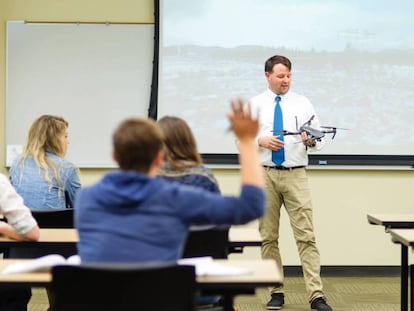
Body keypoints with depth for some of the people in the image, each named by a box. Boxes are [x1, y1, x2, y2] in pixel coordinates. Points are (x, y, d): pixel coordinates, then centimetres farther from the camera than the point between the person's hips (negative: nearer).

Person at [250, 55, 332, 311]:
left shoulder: (303, 103, 6)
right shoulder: (255, 104, 6)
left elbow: (319, 140, 5)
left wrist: (312, 141, -17)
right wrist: (260, 140, -15)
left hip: (296, 175, -1)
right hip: (265, 175, 1)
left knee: (306, 236, -7)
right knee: (269, 237, 5)